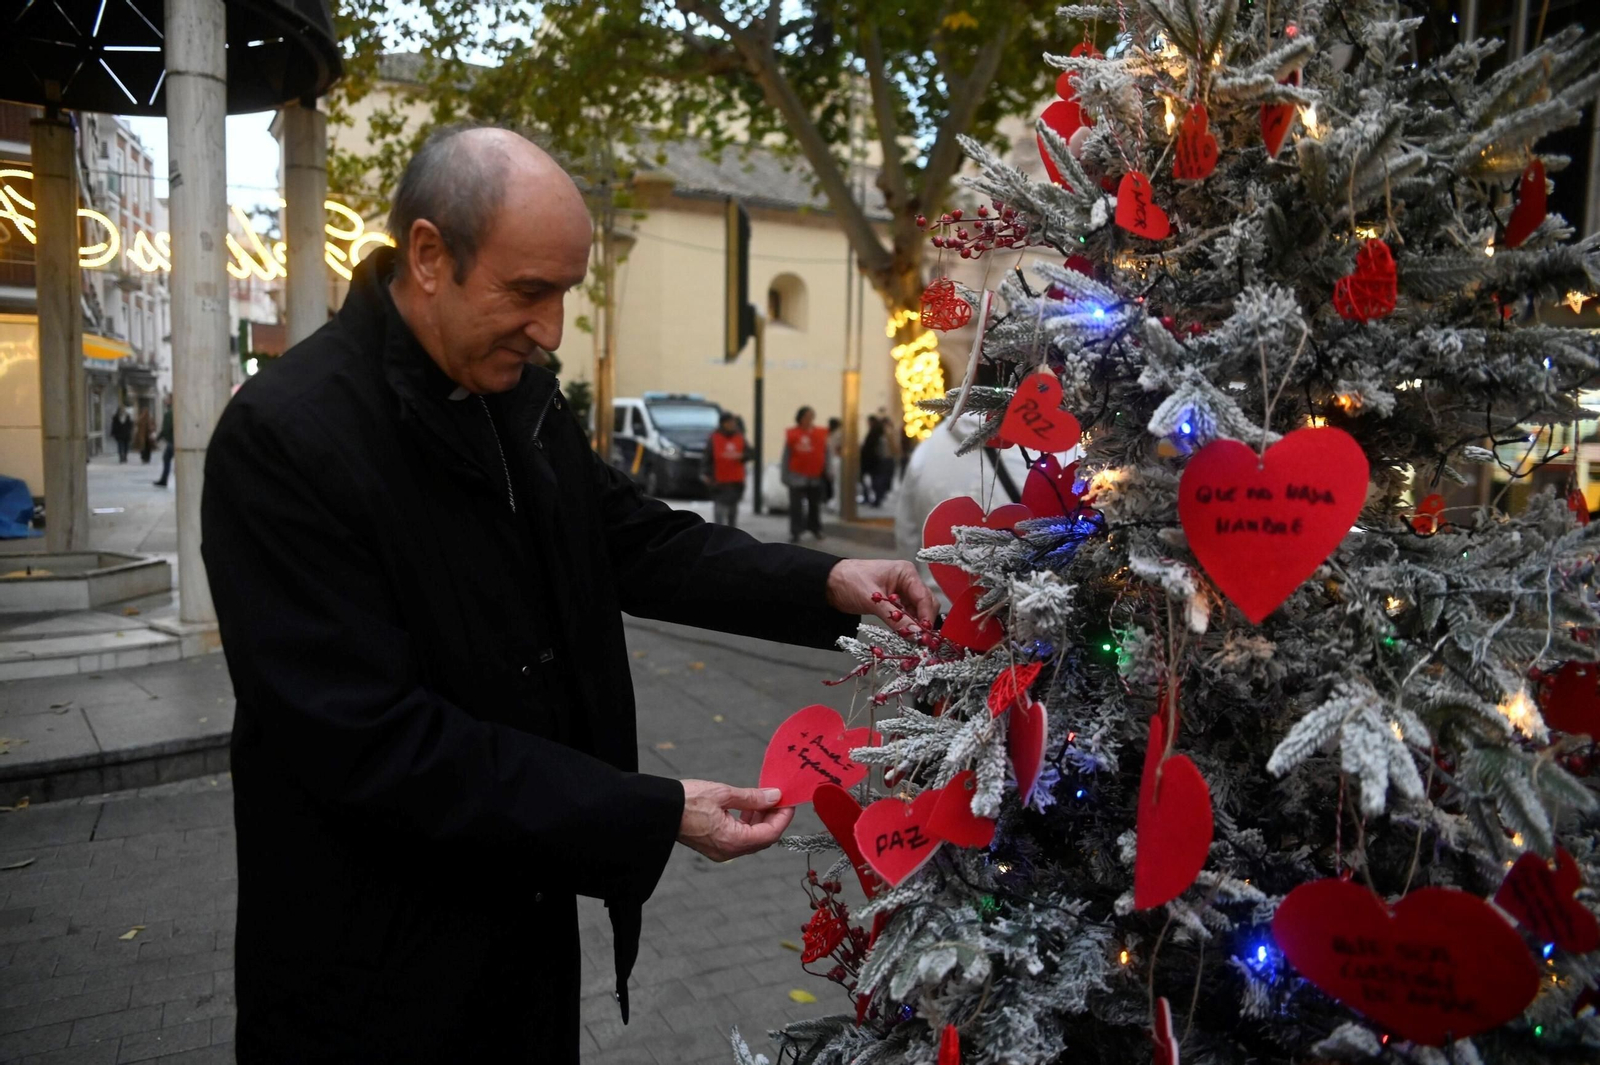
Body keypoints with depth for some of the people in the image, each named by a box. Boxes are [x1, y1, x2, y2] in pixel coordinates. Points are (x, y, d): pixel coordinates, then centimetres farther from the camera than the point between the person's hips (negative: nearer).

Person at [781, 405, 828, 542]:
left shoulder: (821, 433, 2)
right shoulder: (792, 434, -3)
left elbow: (825, 454, 7)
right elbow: (786, 456, -1)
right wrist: (786, 475, -3)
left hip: (816, 477, 2)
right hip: (797, 477, -2)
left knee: (815, 505, 14)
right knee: (796, 506, -3)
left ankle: (816, 528, 29)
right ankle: (795, 533, -1)